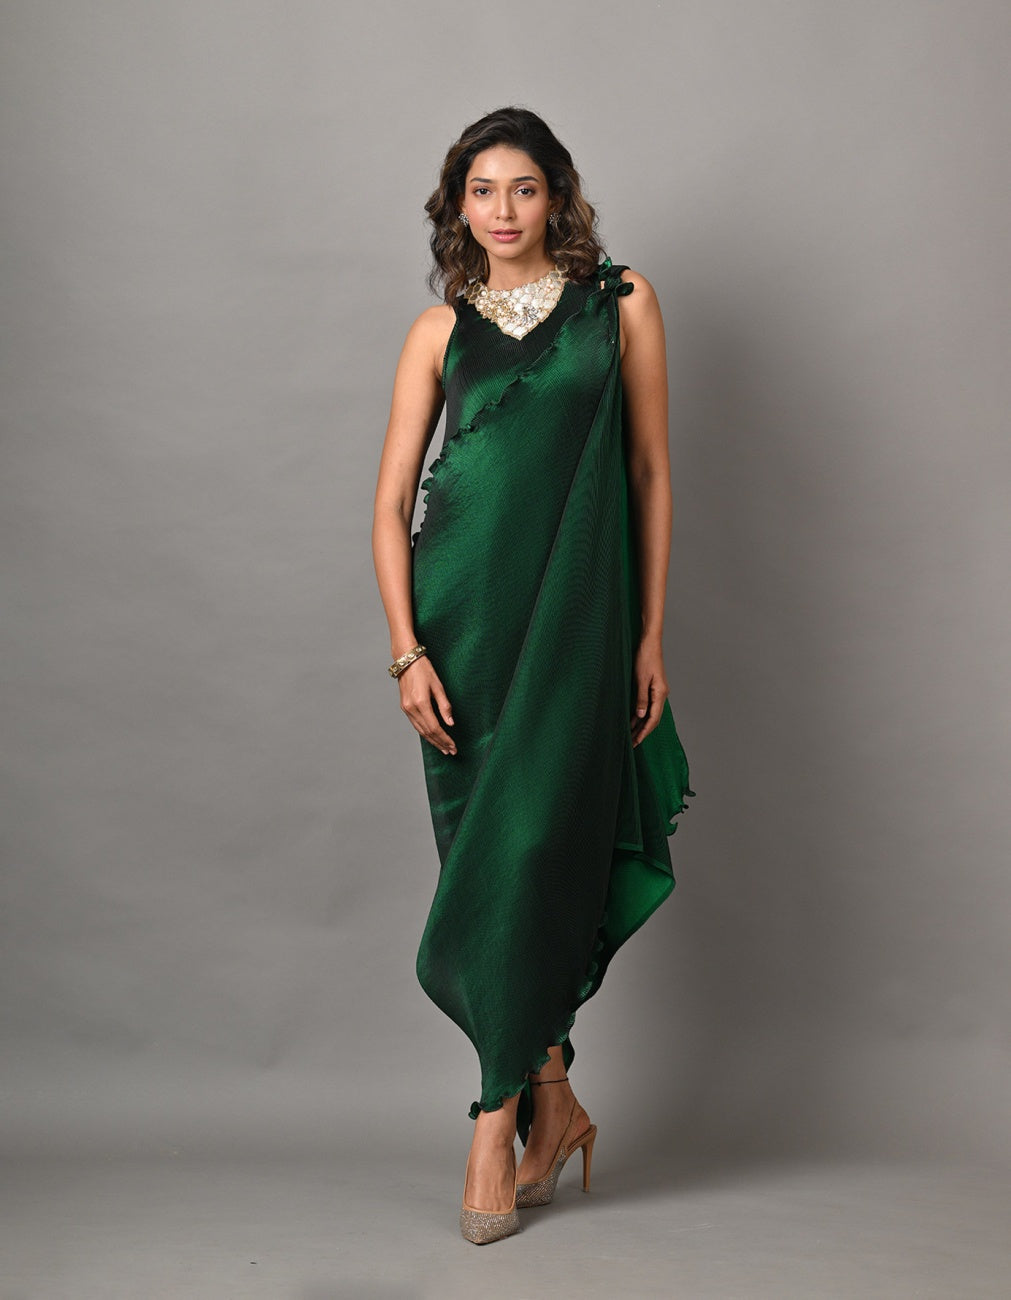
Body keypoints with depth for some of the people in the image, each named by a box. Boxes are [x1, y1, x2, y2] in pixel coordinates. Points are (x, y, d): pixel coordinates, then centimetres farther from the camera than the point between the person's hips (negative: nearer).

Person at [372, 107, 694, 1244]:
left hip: (576, 616, -2)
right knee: (483, 848, 3)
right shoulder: (441, 331, 10)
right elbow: (390, 504, 6)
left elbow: (650, 474, 8)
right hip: (461, 610, 2)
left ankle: (497, 1127, 1)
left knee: (530, 850, -9)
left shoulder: (621, 305, 8)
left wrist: (650, 635, 3)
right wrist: (408, 652, -6)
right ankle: (551, 1098, 19)